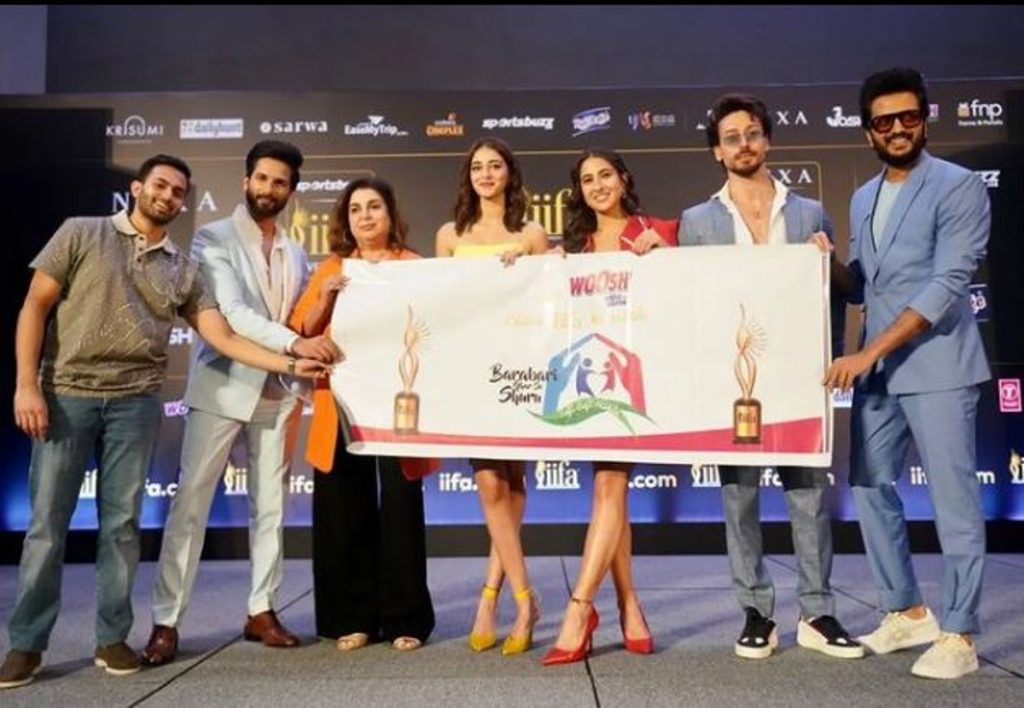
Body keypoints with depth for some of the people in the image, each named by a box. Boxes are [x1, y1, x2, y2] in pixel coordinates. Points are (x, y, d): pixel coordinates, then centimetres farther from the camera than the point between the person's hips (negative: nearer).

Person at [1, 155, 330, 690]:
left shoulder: (183, 271, 10)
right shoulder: (81, 234, 4)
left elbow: (223, 337, 5)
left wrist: (290, 364, -5)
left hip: (136, 403, 2)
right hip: (66, 394, -2)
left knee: (122, 522, 6)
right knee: (47, 521, 2)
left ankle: (111, 637, 18)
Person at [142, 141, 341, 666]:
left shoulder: (295, 254, 15)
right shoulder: (213, 239, -1)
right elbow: (231, 312, -16)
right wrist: (294, 344, -27)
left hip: (276, 392, 5)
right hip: (221, 387, -4)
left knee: (270, 506, 7)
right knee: (191, 503, -3)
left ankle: (261, 611, 17)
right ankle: (166, 622, 6)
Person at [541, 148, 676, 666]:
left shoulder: (654, 234, 6)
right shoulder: (576, 245, 16)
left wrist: (657, 253, -9)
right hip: (589, 373, 4)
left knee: (609, 485, -11)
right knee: (609, 487, 4)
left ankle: (579, 609, -9)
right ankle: (628, 606, 13)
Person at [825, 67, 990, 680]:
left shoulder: (959, 187, -6)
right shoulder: (862, 199, 16)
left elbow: (947, 284, -16)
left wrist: (869, 351, -21)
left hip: (937, 365, -7)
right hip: (877, 369, 7)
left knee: (954, 500, -1)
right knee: (871, 487, 10)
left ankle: (959, 635, 11)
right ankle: (908, 612, 25)